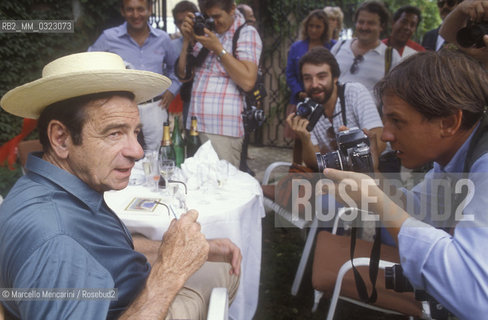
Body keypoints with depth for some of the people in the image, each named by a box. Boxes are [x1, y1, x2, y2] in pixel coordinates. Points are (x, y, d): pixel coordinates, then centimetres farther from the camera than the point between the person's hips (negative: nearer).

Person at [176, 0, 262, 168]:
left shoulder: (246, 33, 2)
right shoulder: (205, 33, 19)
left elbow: (248, 81, -13)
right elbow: (184, 75, 19)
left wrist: (218, 48, -9)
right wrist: (187, 40, 7)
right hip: (195, 127, 6)